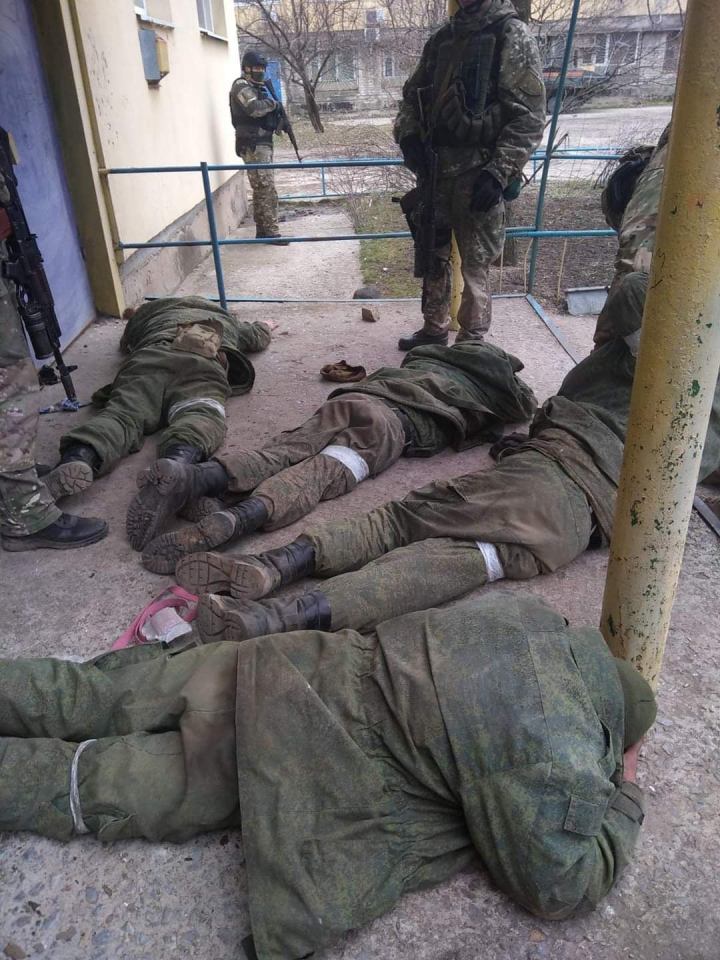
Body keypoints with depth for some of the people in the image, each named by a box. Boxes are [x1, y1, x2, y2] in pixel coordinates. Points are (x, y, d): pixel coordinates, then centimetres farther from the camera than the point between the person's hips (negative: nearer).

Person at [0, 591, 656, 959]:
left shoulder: (539, 617, 5)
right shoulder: (557, 768, -15)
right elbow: (562, 888, -3)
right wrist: (625, 797, 12)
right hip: (286, 747, -6)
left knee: (92, 698, 16)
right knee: (91, 788, 6)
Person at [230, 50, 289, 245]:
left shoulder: (259, 87, 20)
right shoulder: (242, 87, -8)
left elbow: (266, 114, 22)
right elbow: (255, 108, -26)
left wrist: (280, 121, 1)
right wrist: (272, 103, -10)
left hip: (263, 143, 9)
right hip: (253, 145, -9)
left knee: (260, 189, 10)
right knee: (267, 189, -14)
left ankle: (262, 230, 15)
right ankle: (271, 232, -14)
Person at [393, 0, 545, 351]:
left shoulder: (513, 36, -4)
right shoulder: (442, 38, 15)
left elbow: (530, 115, -10)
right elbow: (413, 94, 22)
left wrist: (499, 172, -20)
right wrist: (408, 134, 2)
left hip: (478, 172, -6)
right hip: (433, 167, 7)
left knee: (475, 264, -3)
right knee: (432, 254, 14)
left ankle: (471, 346, 8)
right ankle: (434, 329, 29)